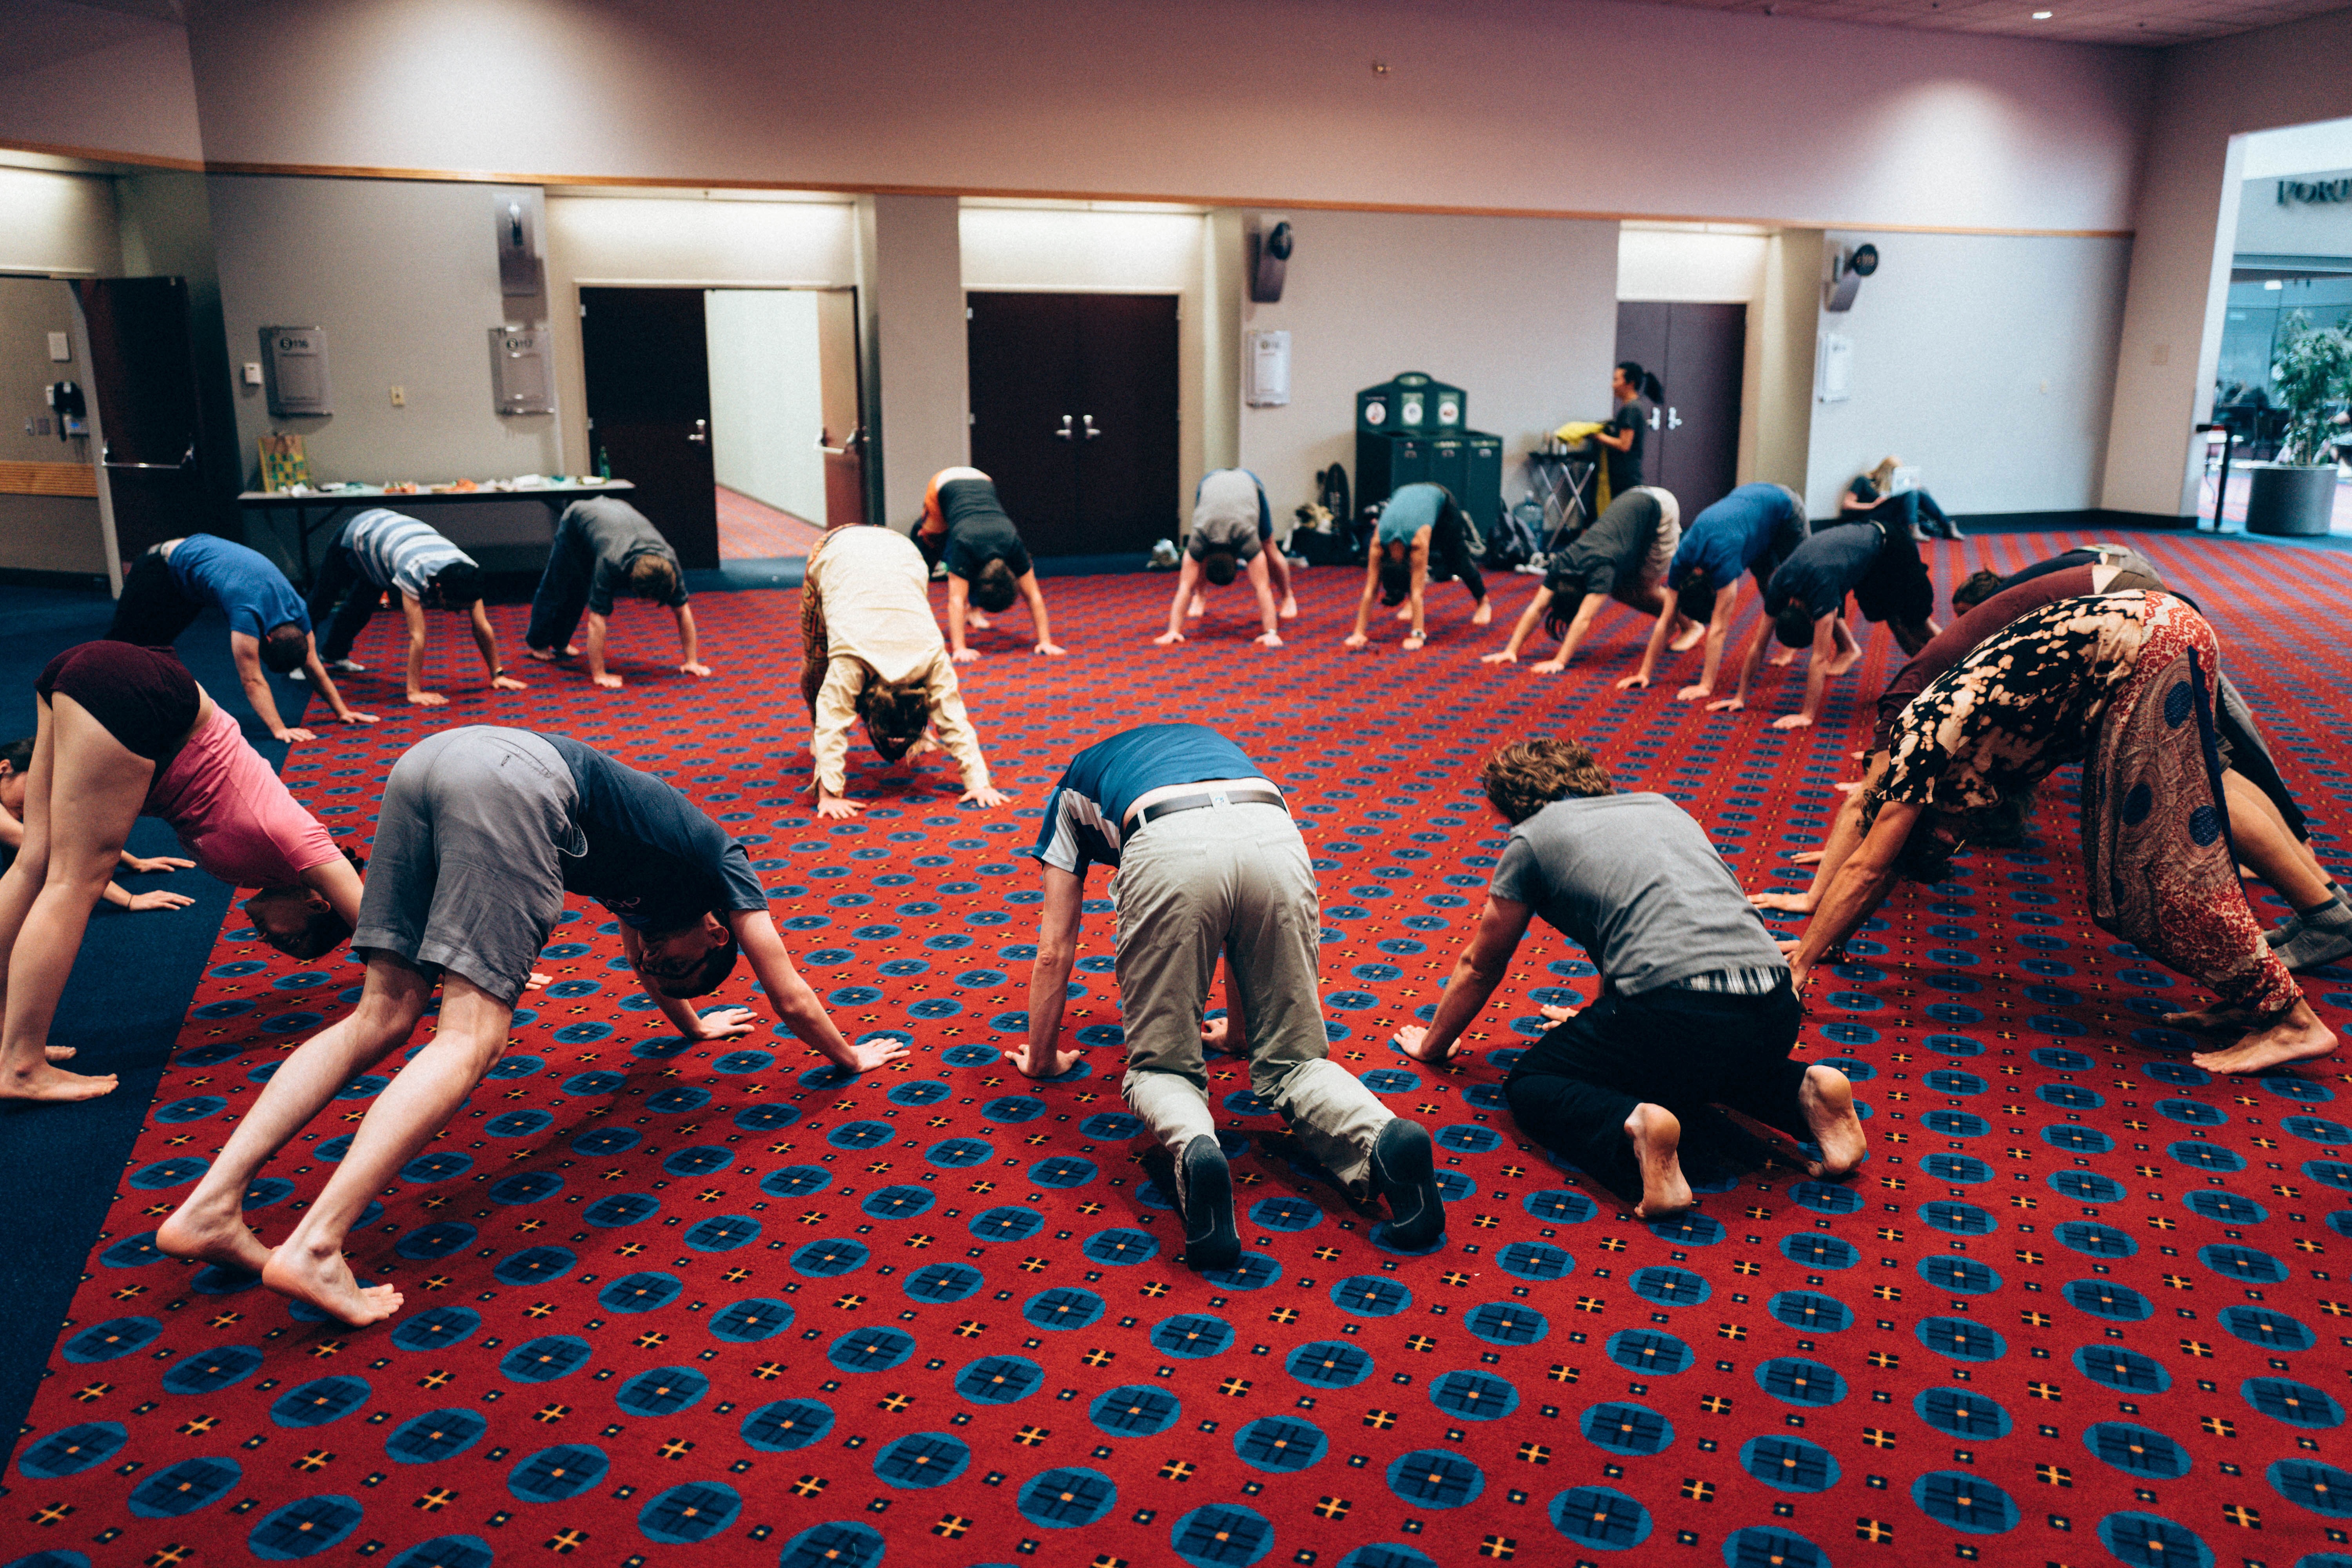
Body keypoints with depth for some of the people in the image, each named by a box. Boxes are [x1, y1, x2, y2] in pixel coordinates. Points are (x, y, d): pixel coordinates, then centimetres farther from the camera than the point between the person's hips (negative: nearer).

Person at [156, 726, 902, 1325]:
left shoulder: (659, 852, 38)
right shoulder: (719, 863, 23)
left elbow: (646, 957, 59)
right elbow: (792, 1001, 29)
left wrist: (693, 1024, 73)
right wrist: (851, 1058, 45)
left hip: (428, 758, 8)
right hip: (513, 780, -8)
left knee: (384, 1016, 8)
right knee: (471, 1037, -11)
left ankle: (212, 1207, -1)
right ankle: (315, 1246, -23)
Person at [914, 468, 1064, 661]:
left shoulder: (1014, 546, -32)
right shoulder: (964, 546, -41)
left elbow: (1034, 596, -27)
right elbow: (956, 600, -42)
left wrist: (1045, 641, -29)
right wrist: (959, 649, -47)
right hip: (944, 486, -2)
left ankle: (973, 610, 12)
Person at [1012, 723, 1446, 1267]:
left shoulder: (1075, 787, 38)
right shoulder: (1207, 742, 46)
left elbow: (1055, 948, 35)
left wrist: (1042, 1058, 48)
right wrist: (1238, 1031, 62)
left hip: (1170, 854, -3)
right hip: (1276, 840, 3)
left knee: (1162, 1064, 13)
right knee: (1293, 1060, 15)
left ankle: (1195, 1149, -20)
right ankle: (1386, 1138, -15)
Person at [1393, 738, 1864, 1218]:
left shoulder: (1532, 838, 13)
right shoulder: (1660, 806, 29)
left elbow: (1480, 965, 24)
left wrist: (1432, 1045, 41)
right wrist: (1598, 1023, 59)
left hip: (1678, 1012, -6)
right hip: (1777, 1015, 7)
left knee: (1529, 1085, 14)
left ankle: (1632, 1130, -16)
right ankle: (1803, 1092, 11)